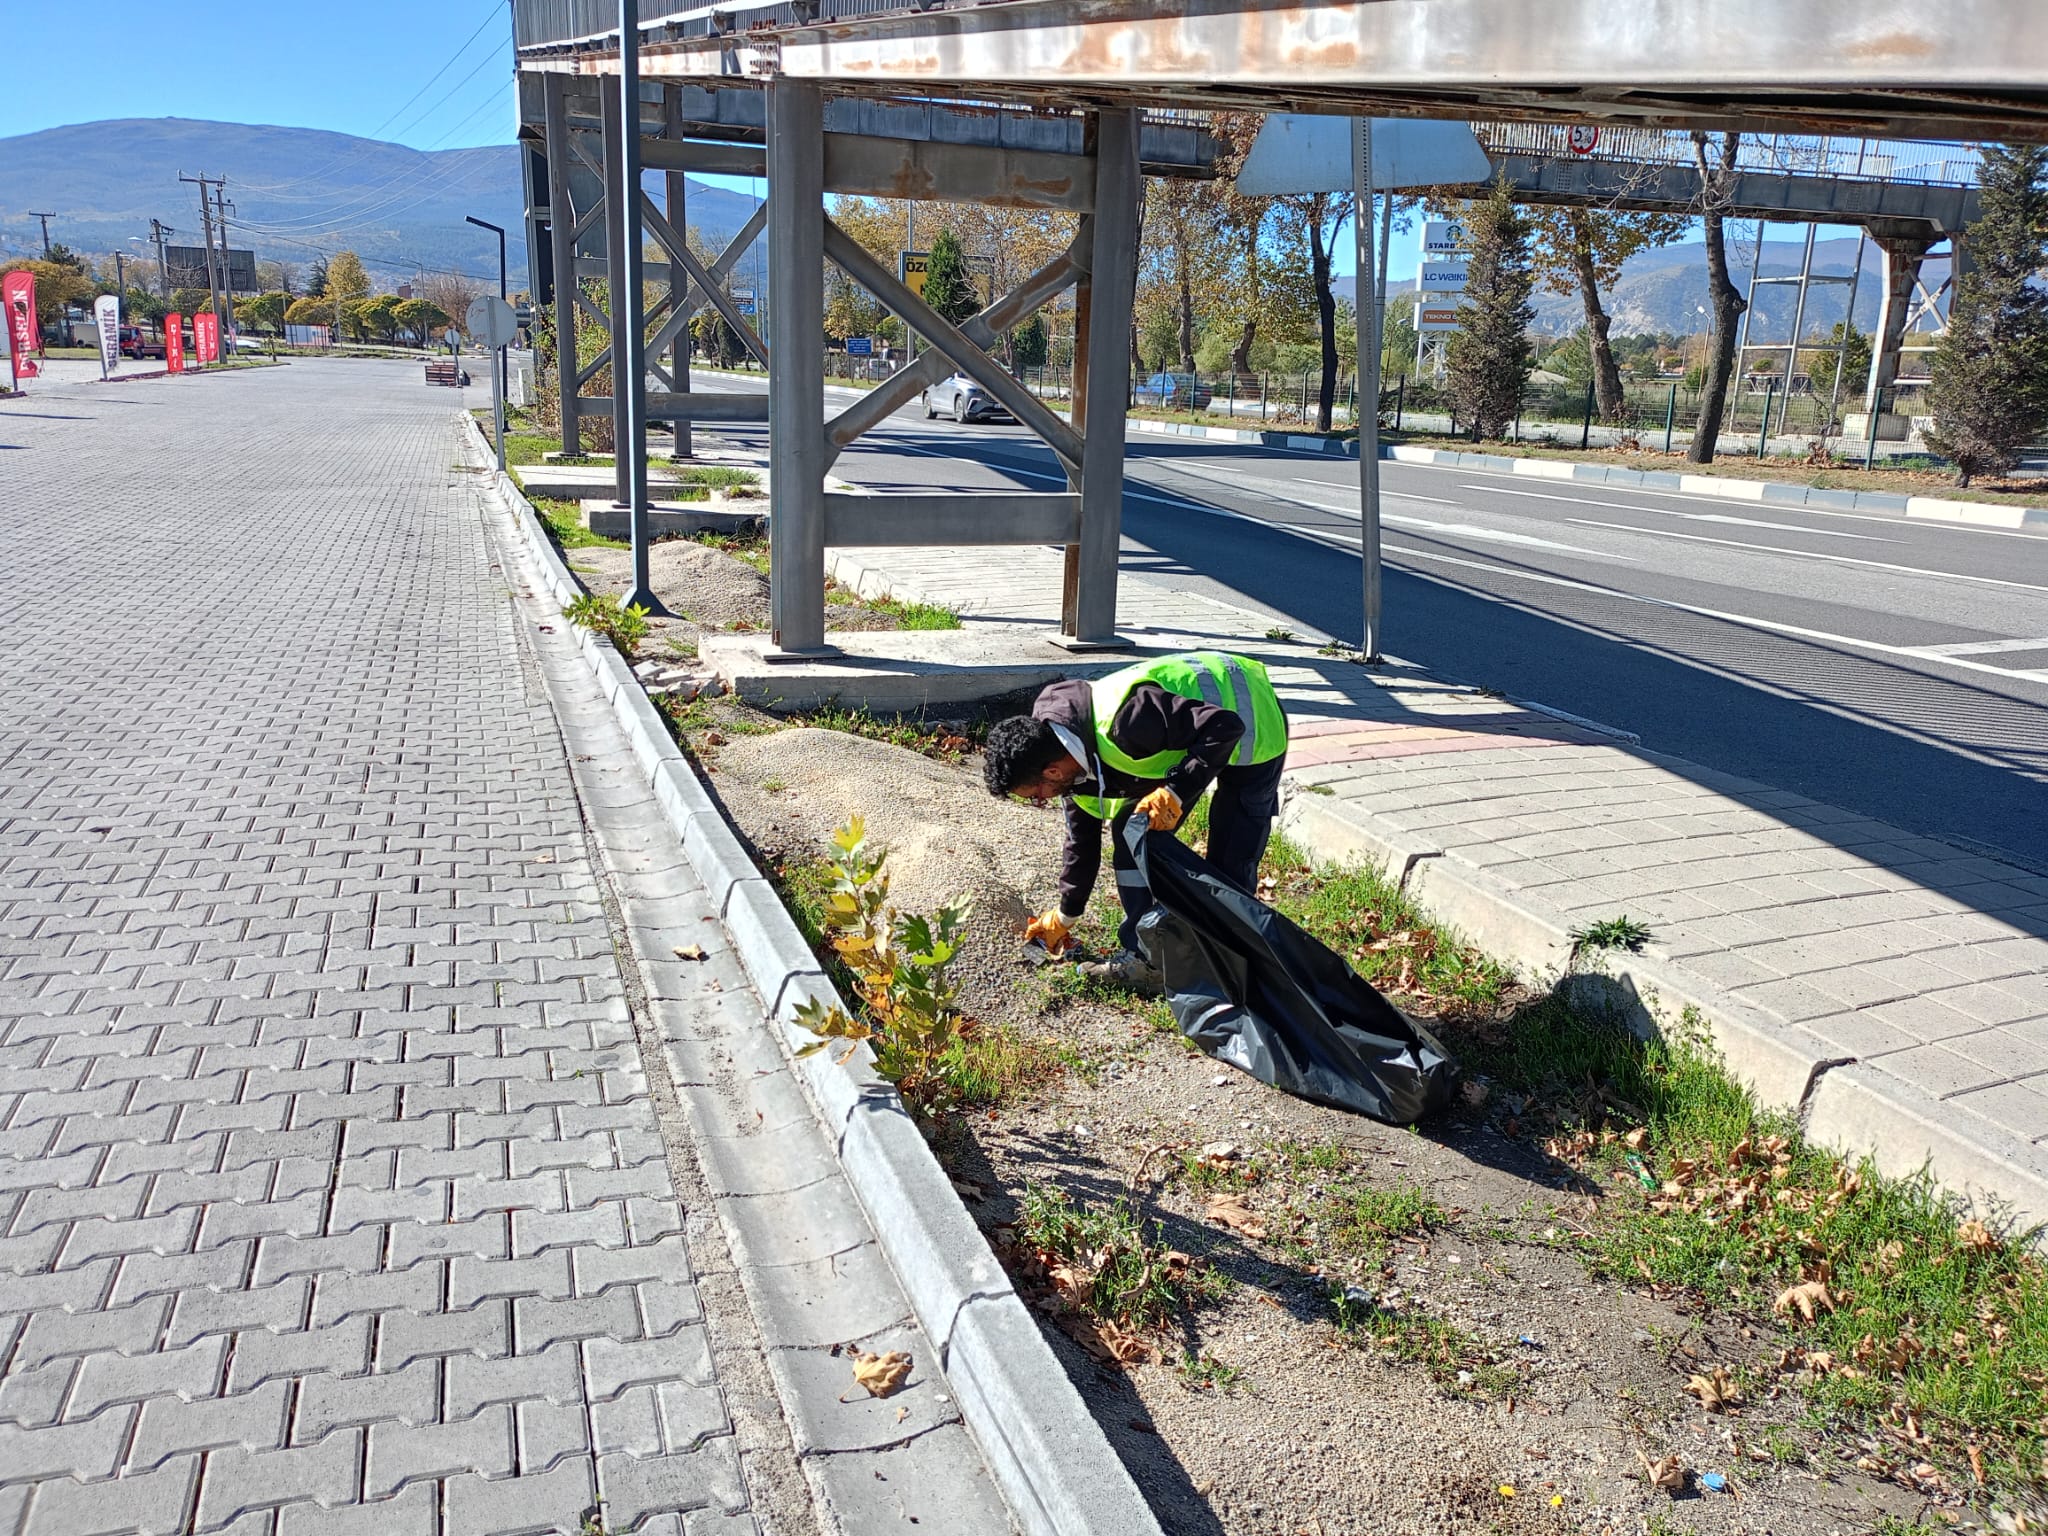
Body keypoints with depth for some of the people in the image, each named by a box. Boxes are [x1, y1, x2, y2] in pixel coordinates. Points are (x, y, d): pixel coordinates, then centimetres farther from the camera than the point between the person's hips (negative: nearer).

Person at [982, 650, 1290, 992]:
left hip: (1250, 723, -8)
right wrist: (1065, 915, 19)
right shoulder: (1073, 761, -9)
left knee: (1230, 865, -8)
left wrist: (1174, 793, -37)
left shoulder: (1121, 721, -39)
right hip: (1185, 734, 8)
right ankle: (1144, 956, 8)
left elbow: (1224, 727, -35)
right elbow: (1082, 836, 8)